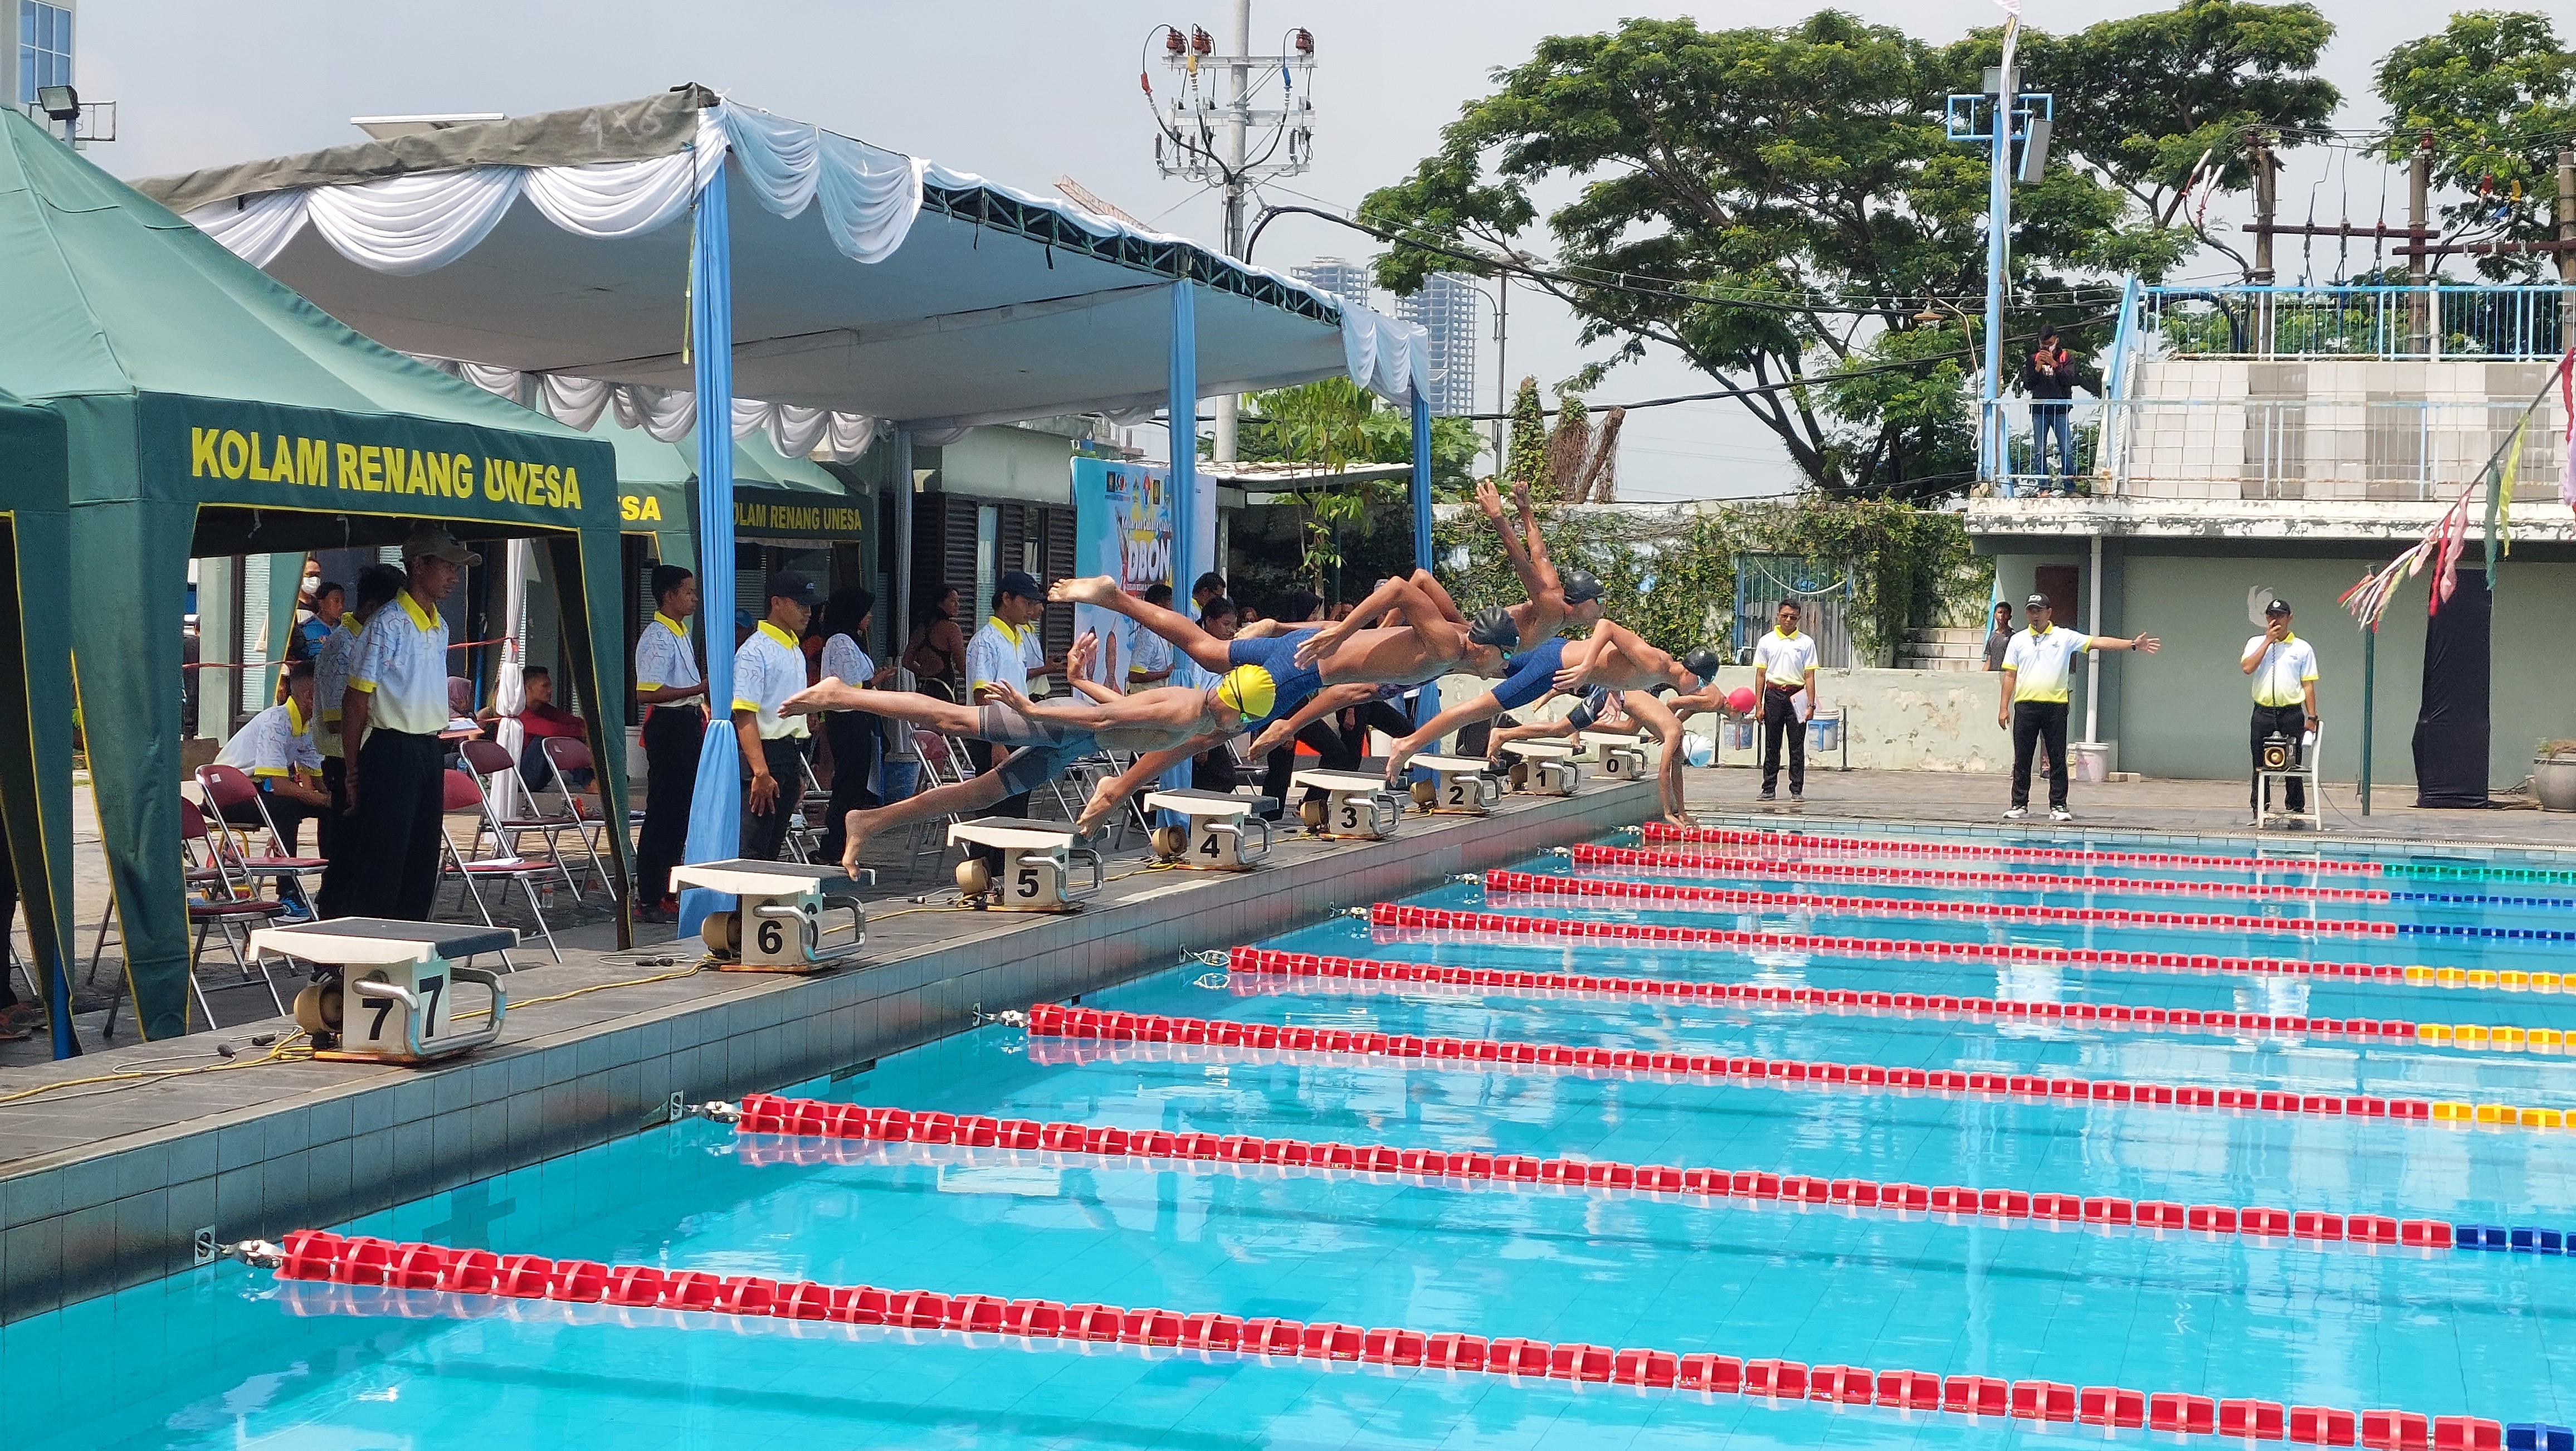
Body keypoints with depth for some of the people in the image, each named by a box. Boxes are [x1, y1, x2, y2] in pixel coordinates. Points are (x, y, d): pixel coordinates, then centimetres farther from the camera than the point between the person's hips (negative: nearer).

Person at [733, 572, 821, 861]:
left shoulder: (796, 652, 18)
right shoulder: (754, 651, -12)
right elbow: (744, 716, -19)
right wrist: (760, 772, -26)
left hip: (791, 756, 9)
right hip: (764, 753, -9)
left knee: (773, 848, 11)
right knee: (753, 851, -11)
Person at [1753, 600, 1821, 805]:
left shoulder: (1806, 643, 3)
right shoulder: (1767, 641, 6)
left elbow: (1809, 676, 1)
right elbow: (1761, 675, 7)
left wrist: (1811, 705, -6)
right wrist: (1758, 705, 2)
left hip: (1797, 695, -1)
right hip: (1774, 694, 1)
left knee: (1797, 746, 0)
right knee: (1771, 745, 4)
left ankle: (1797, 790, 3)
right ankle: (1769, 789, 10)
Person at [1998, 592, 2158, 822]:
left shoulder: (2065, 637, 4)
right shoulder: (2018, 640, 10)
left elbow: (2098, 642, -1)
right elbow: (2010, 676, 11)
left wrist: (2133, 645, -10)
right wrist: (2004, 708, 6)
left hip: (2055, 706, -1)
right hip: (2025, 706, 1)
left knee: (2058, 759, 1)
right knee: (2022, 759, 3)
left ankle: (2058, 807, 6)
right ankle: (2019, 805, 11)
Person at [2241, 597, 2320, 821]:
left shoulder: (2303, 648, 6)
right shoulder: (2256, 643, 8)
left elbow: (2308, 685, 5)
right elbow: (2248, 668, -11)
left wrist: (2312, 718, -1)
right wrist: (2268, 640, -10)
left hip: (2292, 713, -1)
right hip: (2263, 712, 1)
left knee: (2294, 765, 1)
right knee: (2260, 766, 4)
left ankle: (2296, 811, 8)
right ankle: (2259, 812, 11)